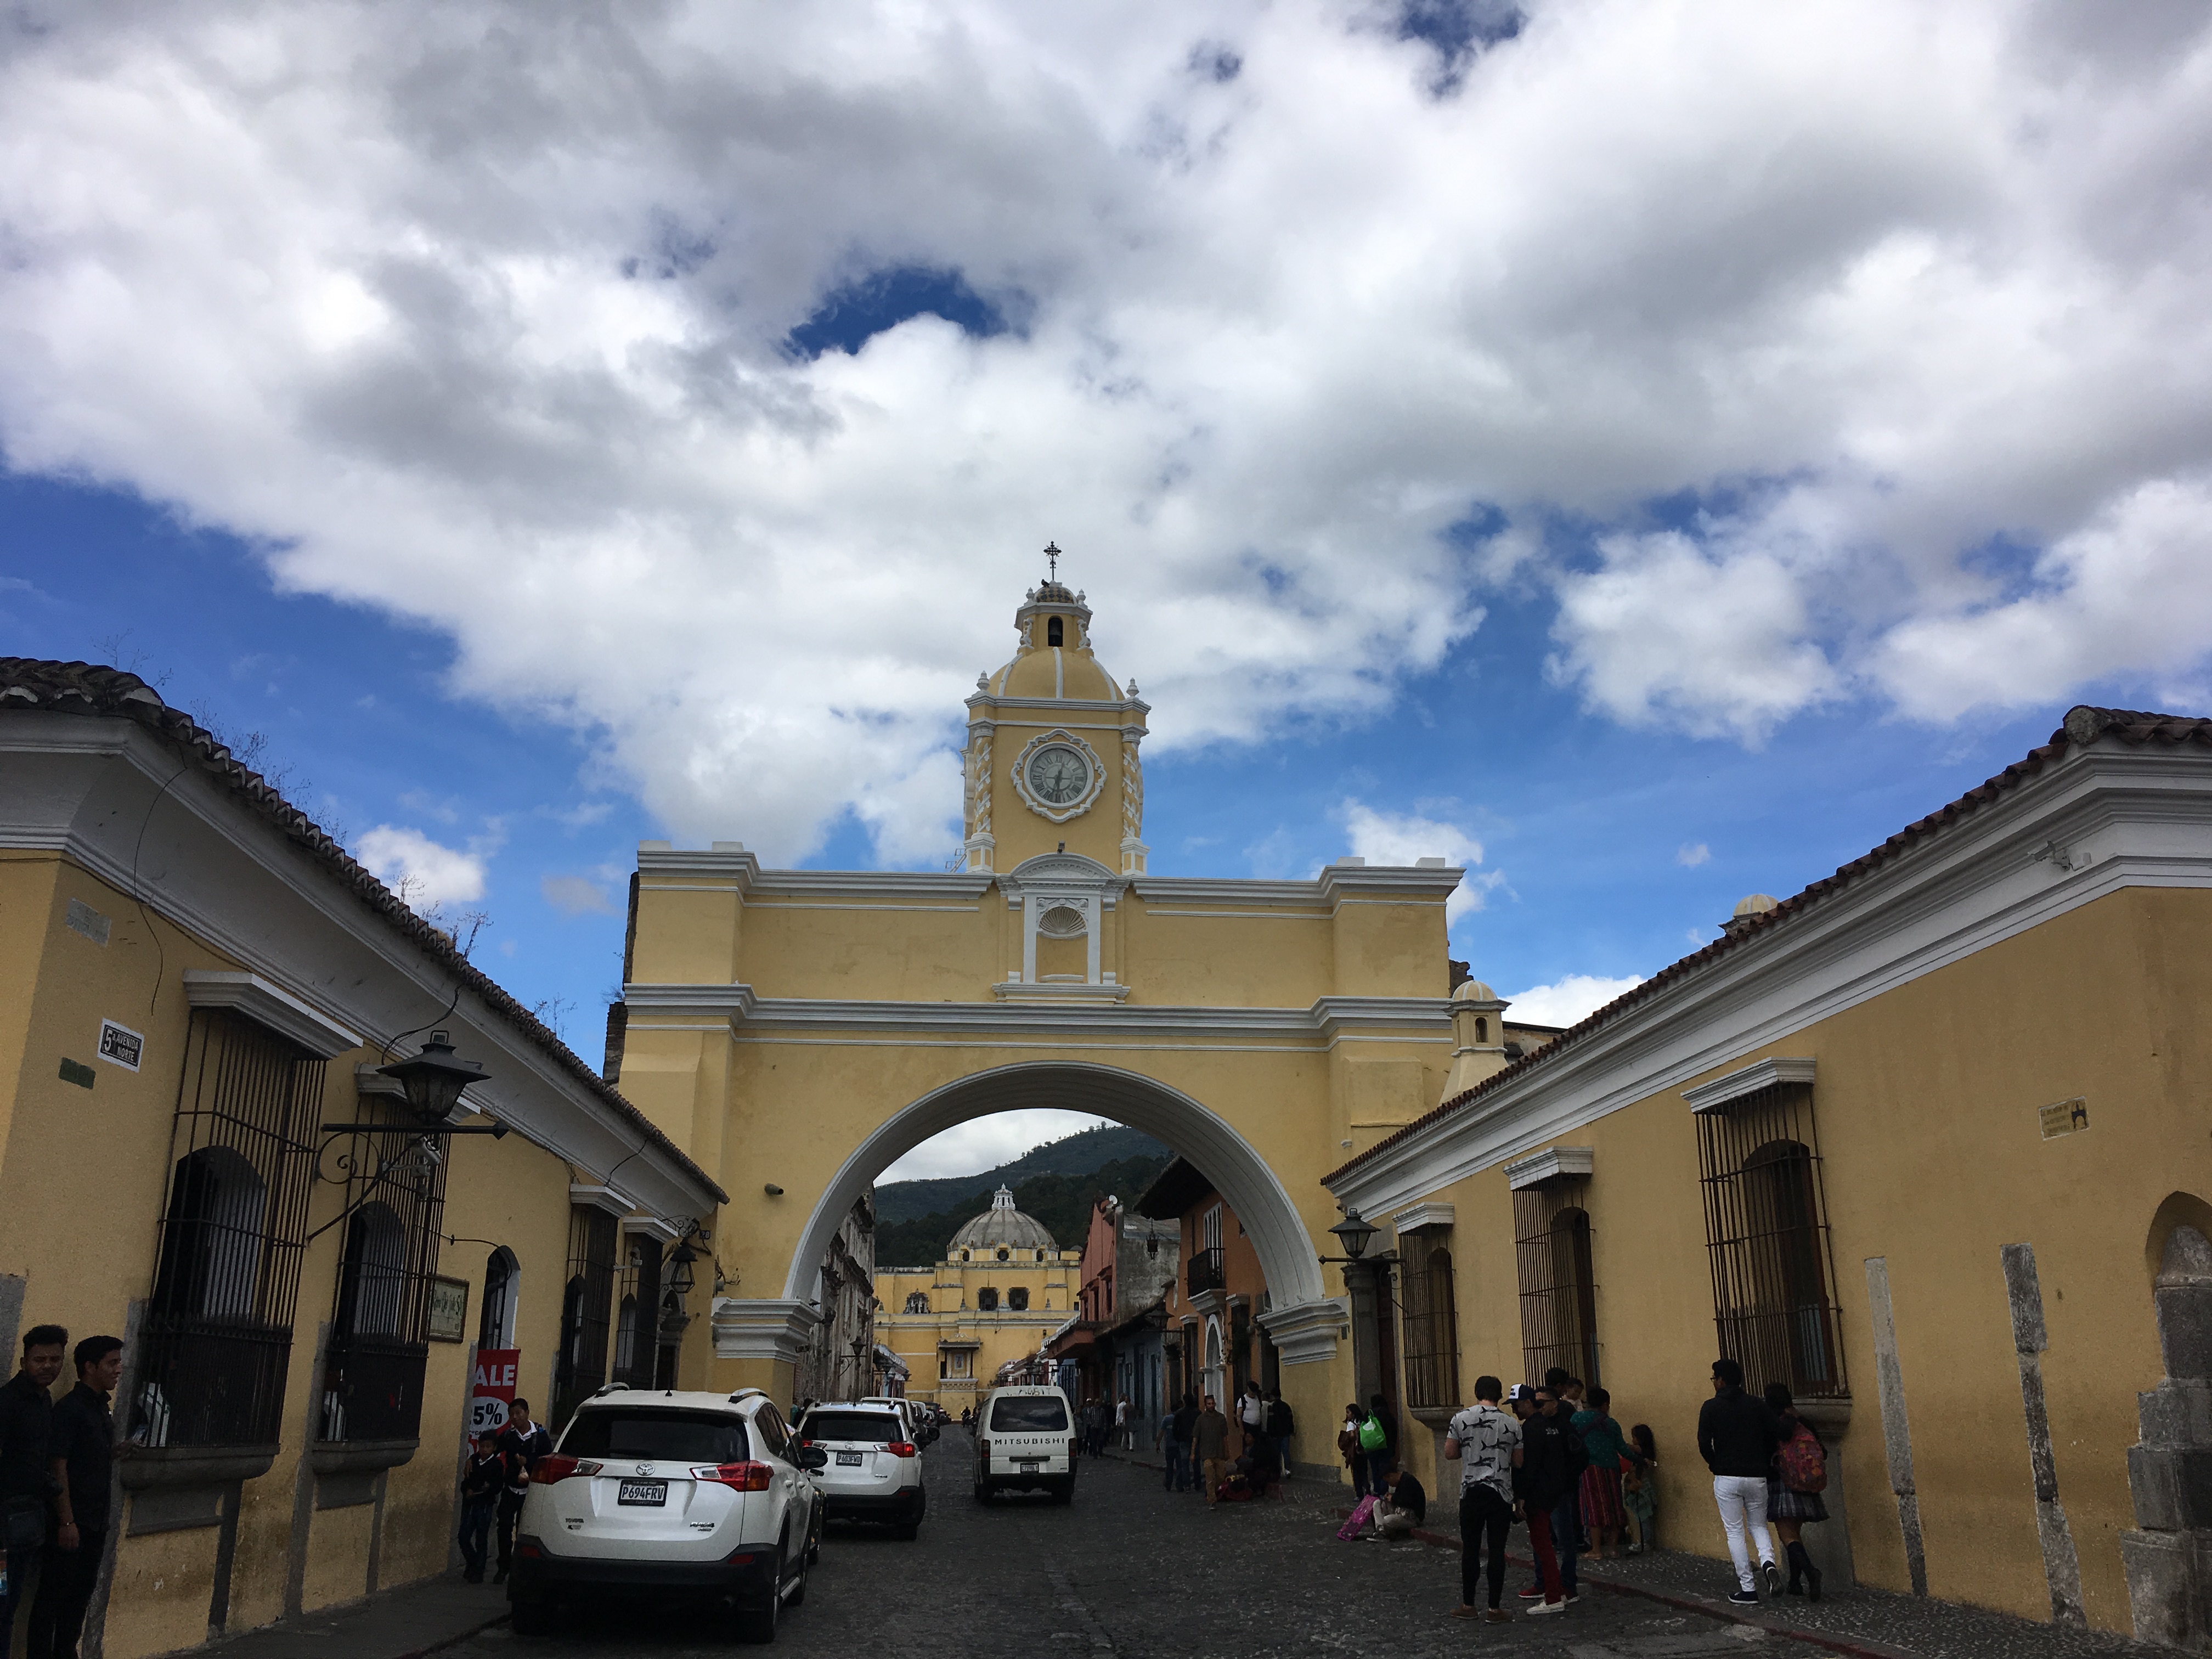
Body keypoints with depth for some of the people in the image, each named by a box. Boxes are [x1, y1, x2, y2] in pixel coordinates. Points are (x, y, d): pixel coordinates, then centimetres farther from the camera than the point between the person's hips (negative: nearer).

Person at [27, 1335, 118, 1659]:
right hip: (72, 1521, -8)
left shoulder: (101, 1409, 13)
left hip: (95, 1521, 8)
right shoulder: (70, 1408, -13)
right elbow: (58, 1467, -17)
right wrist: (67, 1522, -20)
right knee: (54, 1593, -1)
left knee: (81, 1594, 14)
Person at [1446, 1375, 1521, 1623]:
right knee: (1497, 1551, 4)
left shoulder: (1461, 1419, -2)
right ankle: (1494, 1609, 7)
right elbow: (1518, 1462, 3)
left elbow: (1449, 1454, 1)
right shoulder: (1512, 1425, -2)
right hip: (1501, 1494, 0)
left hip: (1471, 1492, 0)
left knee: (1470, 1549, 9)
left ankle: (1468, 1605, 15)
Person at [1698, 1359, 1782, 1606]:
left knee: (1735, 1532, 6)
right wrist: (1764, 1462, 13)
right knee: (1758, 1525, 19)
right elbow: (1776, 1435, -1)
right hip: (1757, 1477, 3)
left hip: (1727, 1478, -3)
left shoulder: (1711, 1408, -4)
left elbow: (1704, 1444, -10)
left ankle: (1748, 1590, 5)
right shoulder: (1757, 1405, 3)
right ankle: (1768, 1562, -10)